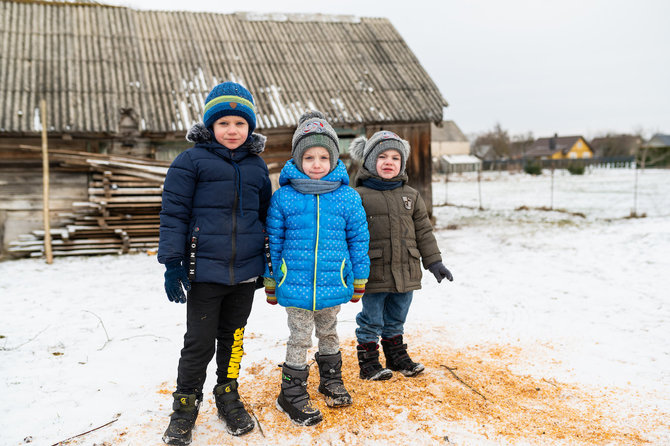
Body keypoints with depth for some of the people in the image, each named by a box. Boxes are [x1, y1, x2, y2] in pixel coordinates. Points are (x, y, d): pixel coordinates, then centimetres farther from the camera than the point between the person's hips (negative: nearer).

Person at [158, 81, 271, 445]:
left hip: (245, 271, 4)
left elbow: (266, 215, 18)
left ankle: (228, 395, 35)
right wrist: (172, 263, -10)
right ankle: (185, 405, 24)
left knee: (233, 337, 16)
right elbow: (174, 213, -6)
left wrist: (269, 261, 18)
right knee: (200, 341, 3)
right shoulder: (191, 162, -4)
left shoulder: (257, 166, 10)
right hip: (205, 270, -4)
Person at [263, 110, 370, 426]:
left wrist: (359, 280, 8)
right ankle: (292, 395, 24)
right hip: (295, 285, -2)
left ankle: (331, 380, 42)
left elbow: (358, 239, 4)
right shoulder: (283, 198, -6)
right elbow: (273, 241, 1)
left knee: (328, 333, 21)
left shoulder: (348, 198, -4)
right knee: (300, 339, 8)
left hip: (333, 283, 2)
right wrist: (270, 281, 6)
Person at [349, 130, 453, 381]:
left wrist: (434, 261, 11)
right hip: (374, 273, -4)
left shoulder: (410, 196, 10)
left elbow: (423, 230, 13)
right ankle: (368, 363, 20)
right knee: (371, 320, 6)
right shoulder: (359, 196, -6)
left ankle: (397, 357, 36)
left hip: (406, 272, 5)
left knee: (396, 319, 20)